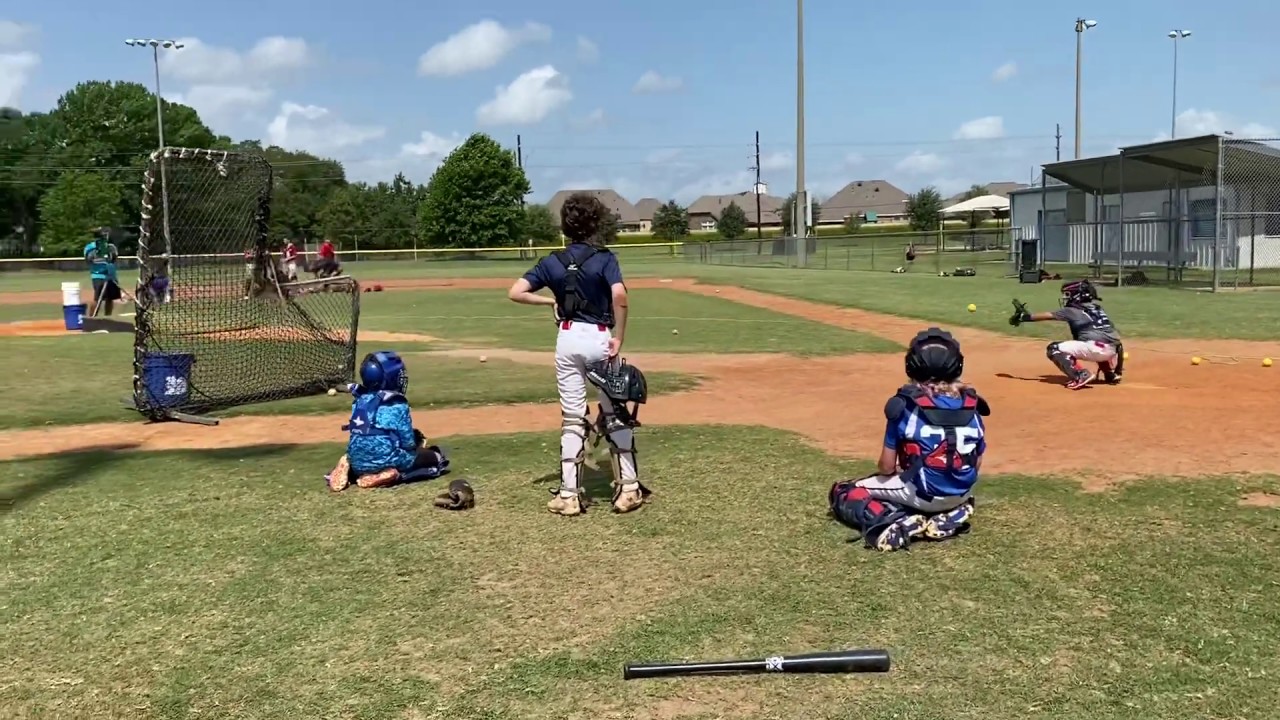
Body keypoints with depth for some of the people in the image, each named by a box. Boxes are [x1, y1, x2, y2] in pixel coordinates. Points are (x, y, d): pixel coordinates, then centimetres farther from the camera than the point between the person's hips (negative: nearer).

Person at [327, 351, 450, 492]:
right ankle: (392, 474, -11)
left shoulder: (359, 401, 8)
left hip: (357, 463, 6)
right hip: (386, 461, -6)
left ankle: (350, 471, 7)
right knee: (435, 456, 7)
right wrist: (418, 442, 14)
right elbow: (408, 443, -8)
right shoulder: (398, 404, -9)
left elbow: (358, 436, 15)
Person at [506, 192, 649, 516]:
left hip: (567, 339, 3)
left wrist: (552, 301, 9)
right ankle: (628, 488, 13)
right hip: (599, 338, -3)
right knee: (617, 416, 9)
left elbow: (515, 292, -1)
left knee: (572, 419, 9)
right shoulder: (604, 258, -6)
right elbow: (619, 295, -23)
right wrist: (619, 337, -15)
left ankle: (569, 494, 10)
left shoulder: (553, 262, 5)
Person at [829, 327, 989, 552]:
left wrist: (897, 471, 17)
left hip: (921, 494, -5)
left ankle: (897, 524, -14)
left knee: (842, 492, 9)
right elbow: (977, 463, 7)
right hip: (962, 493, 5)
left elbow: (886, 466, -7)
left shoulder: (905, 404, -12)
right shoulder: (971, 405, -1)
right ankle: (952, 514, 8)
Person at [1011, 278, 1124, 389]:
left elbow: (1047, 316, 8)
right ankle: (1111, 374, 22)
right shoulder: (1098, 309, 24)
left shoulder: (1073, 310, 7)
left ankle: (1081, 376, -14)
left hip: (1095, 349, -7)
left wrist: (1024, 317, 18)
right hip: (1112, 351, 7)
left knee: (1053, 349, 0)